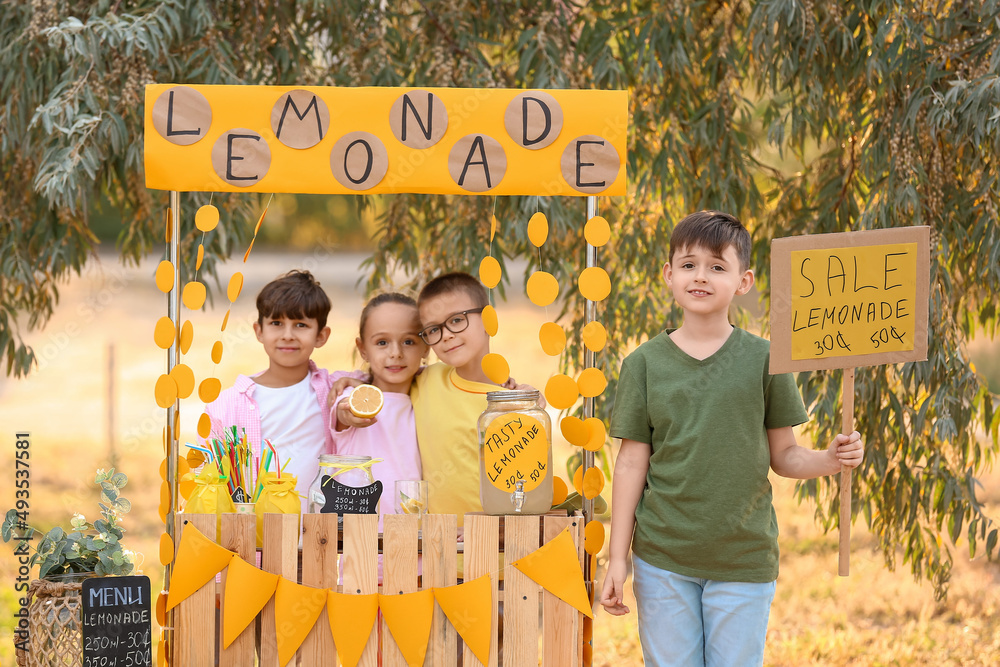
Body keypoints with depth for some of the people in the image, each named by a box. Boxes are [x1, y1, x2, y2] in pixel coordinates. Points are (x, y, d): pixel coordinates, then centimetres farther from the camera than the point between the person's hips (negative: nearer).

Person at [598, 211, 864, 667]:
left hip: (743, 560, -1)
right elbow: (632, 463, 3)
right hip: (663, 560, 1)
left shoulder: (763, 360, 1)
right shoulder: (645, 363, 2)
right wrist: (617, 559, 0)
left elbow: (782, 455, 5)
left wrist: (830, 459, -16)